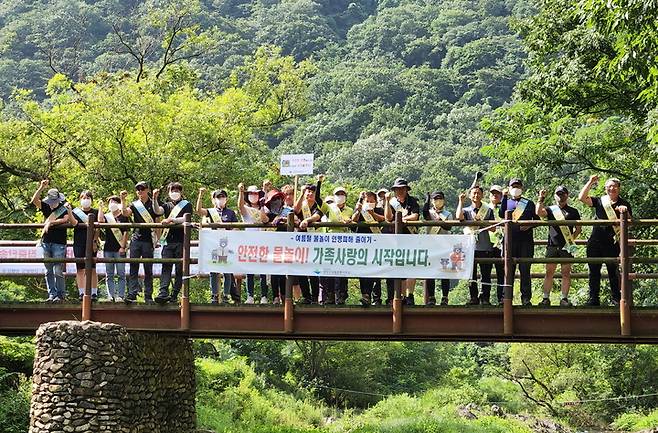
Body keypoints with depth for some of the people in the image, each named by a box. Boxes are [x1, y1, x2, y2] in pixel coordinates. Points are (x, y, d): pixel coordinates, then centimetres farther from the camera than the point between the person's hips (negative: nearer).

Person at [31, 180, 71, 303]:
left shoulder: (64, 208, -1)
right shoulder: (46, 207, 10)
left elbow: (66, 219, -17)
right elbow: (34, 200, -2)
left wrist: (51, 222, -17)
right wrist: (41, 188, -12)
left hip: (59, 243, -5)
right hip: (46, 242, 5)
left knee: (58, 271, -8)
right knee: (48, 271, 7)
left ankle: (60, 294, 0)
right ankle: (51, 294, 11)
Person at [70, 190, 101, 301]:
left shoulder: (95, 212, 9)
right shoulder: (76, 212, 10)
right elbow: (74, 223, -8)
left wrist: (95, 241, -7)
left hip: (91, 243, -1)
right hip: (79, 243, 1)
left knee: (92, 269, -4)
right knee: (80, 269, 0)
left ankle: (94, 293, -3)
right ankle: (81, 293, 2)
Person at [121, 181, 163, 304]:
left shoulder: (153, 203, 8)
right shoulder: (134, 205, 12)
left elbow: (158, 212, -8)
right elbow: (125, 213, -4)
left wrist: (155, 199, -17)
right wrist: (123, 200, -15)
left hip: (148, 240, -2)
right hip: (136, 239, 2)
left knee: (148, 269, 2)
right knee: (133, 267, -5)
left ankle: (148, 295, 5)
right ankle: (132, 294, -8)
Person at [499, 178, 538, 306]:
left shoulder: (529, 203, 14)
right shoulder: (507, 202, 14)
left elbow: (537, 219, 12)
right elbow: (501, 215, -6)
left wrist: (530, 225, -8)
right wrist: (504, 196, -9)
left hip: (526, 240, 0)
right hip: (510, 239, 1)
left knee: (525, 269, -3)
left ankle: (526, 298, -2)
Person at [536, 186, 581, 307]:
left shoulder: (573, 211, 13)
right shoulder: (550, 209, 13)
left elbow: (578, 228, 12)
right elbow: (539, 212, -6)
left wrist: (572, 238, 0)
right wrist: (541, 199, -11)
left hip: (567, 246, 0)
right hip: (552, 245, 0)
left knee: (566, 273, 0)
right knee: (549, 272, -1)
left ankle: (564, 298, 2)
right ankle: (546, 298, 1)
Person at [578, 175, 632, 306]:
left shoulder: (624, 205, 7)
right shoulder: (599, 201, 10)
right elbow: (582, 197, 1)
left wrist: (625, 213, -17)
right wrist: (590, 183, -3)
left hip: (612, 243, -2)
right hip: (595, 242, 2)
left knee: (613, 271, -1)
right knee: (594, 271, 5)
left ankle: (616, 299, 5)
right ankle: (593, 299, 11)